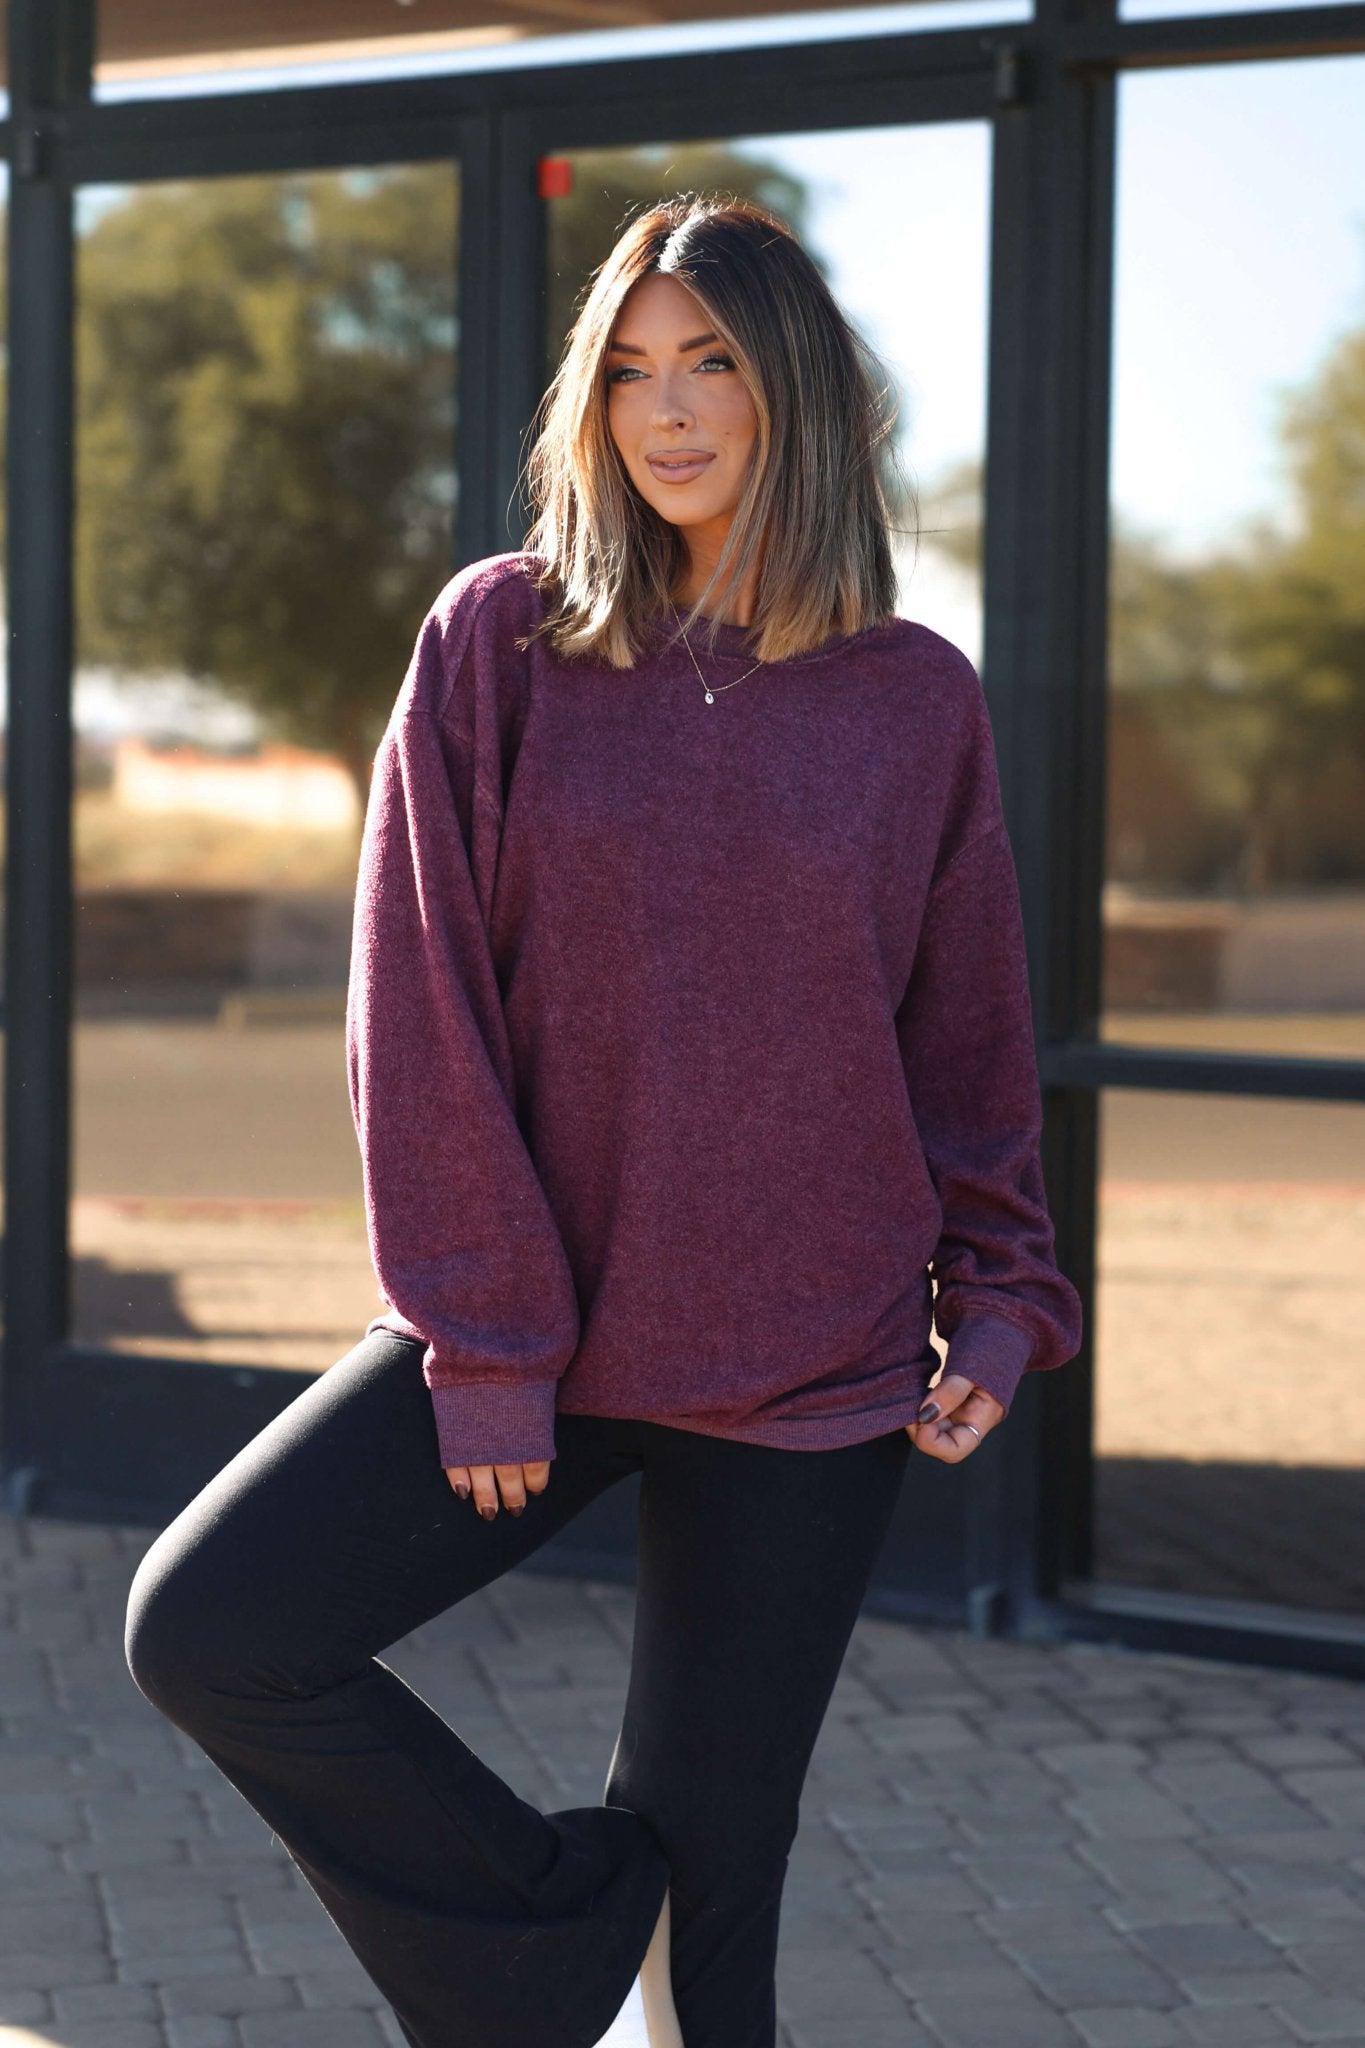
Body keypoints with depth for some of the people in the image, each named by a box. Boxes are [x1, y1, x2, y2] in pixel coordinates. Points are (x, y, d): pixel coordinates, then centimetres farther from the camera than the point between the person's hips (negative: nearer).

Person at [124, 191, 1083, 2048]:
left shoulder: (915, 699, 1)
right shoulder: (498, 643, -2)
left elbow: (969, 1039, 10)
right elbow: (424, 1014, -6)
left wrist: (999, 1305, 3)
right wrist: (487, 1343, -10)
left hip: (813, 1372, 0)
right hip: (534, 1329, 1)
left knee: (713, 1853, 6)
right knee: (209, 1632, -12)